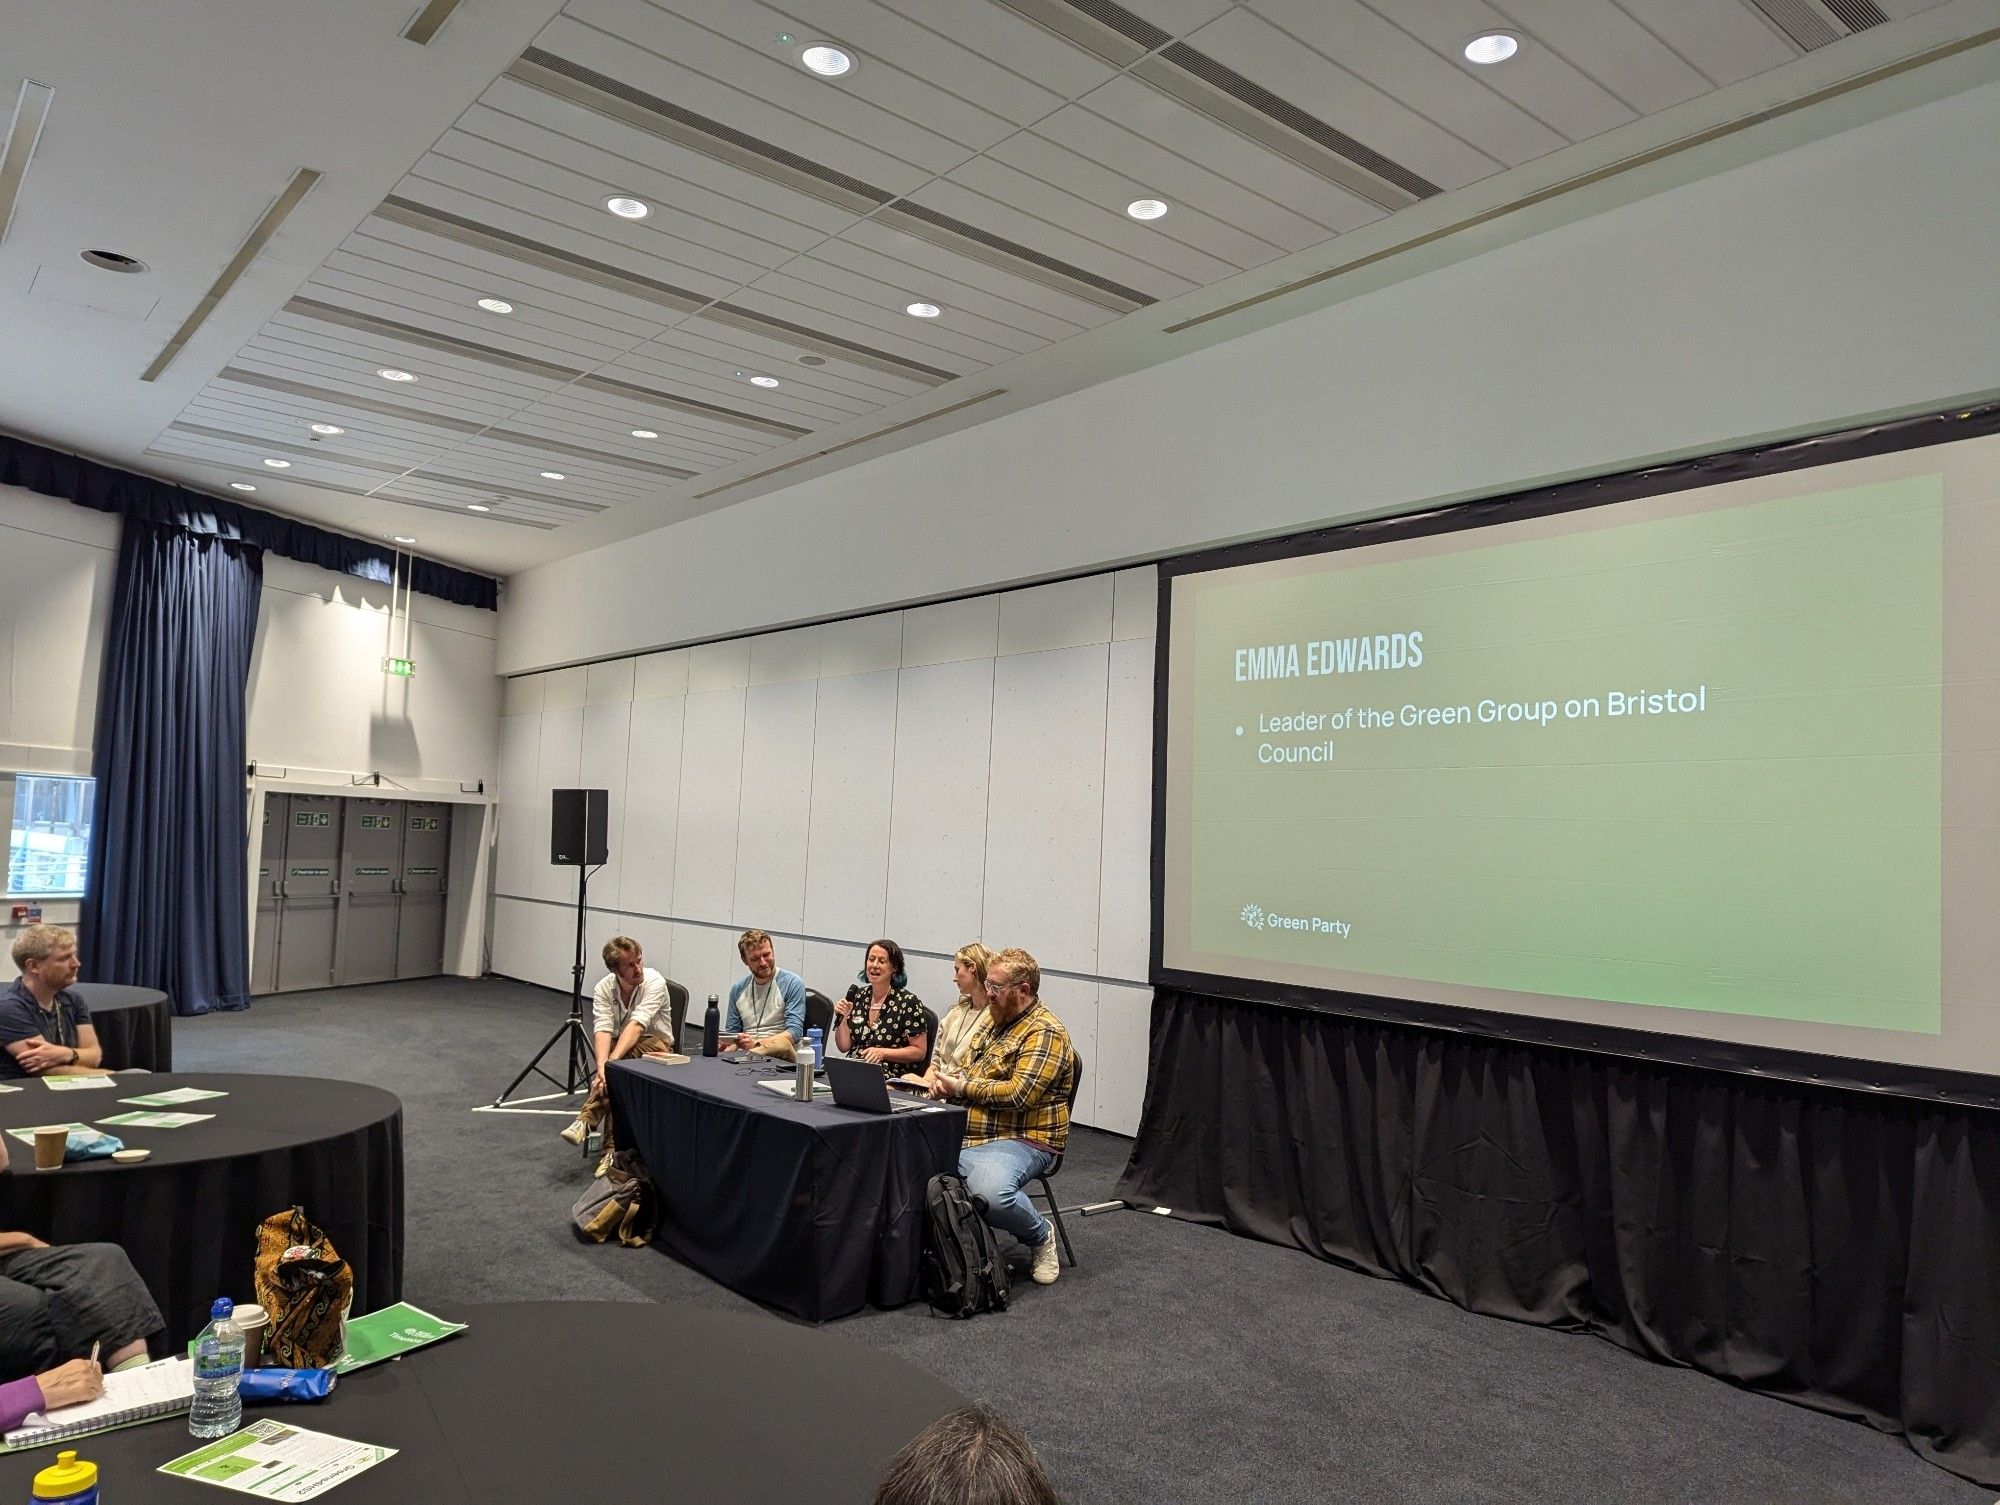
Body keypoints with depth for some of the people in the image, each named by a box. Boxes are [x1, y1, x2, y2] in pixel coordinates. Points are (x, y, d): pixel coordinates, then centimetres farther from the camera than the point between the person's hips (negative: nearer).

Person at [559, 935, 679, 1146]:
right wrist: (602, 1065, -41)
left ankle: (586, 1121, -39)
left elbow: (636, 1025, -31)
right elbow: (603, 1030, -22)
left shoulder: (654, 982, -19)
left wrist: (612, 1060, -44)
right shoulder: (604, 988, -8)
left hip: (655, 1045, -3)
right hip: (621, 1044, 3)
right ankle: (611, 1148, -38)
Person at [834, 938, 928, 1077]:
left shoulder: (908, 1002, -4)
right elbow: (844, 1046, 14)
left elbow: (919, 1052, -2)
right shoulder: (856, 995, 12)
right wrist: (843, 1018, -3)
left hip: (891, 1079, -5)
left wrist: (882, 1052, -13)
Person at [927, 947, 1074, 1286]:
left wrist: (961, 1087, -12)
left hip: (1022, 1140, -8)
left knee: (989, 1193, -36)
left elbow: (1019, 1094, -23)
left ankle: (1040, 1235, -3)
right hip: (968, 1132, 9)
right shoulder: (995, 1019, 15)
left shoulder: (1045, 1032, -13)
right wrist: (949, 1082, 5)